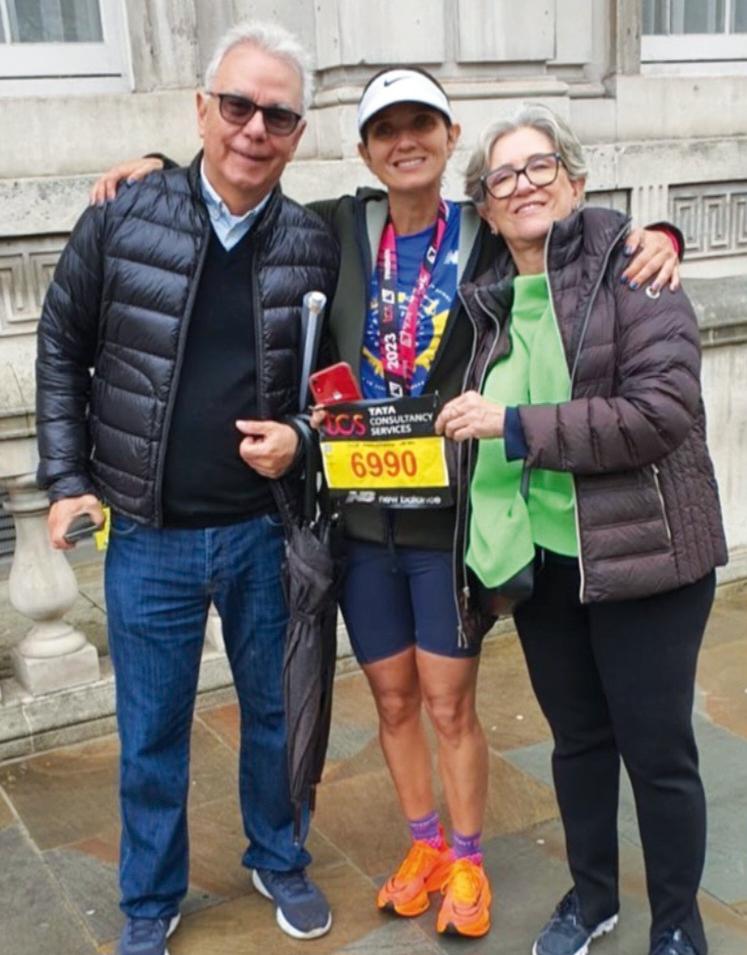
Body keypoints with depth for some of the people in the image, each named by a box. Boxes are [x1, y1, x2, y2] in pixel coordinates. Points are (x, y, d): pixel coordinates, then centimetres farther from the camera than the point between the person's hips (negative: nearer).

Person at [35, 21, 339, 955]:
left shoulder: (314, 244, -2)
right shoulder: (122, 218, -6)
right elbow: (61, 351, 3)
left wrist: (300, 438, -10)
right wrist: (67, 480, -1)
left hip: (263, 528, 1)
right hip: (147, 536, -1)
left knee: (273, 711, 17)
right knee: (151, 734, 13)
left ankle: (279, 861, 42)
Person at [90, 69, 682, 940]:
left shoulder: (489, 237, -4)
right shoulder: (339, 229, 1)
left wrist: (653, 235, -14)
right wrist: (163, 171, 3)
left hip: (450, 513, -2)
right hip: (360, 512, 2)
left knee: (448, 702, 8)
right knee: (393, 699, 15)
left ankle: (466, 861, 30)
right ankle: (425, 845, 37)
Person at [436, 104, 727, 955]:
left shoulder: (629, 267, -9)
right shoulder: (495, 300, 8)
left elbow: (664, 409, -20)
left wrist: (513, 426, -20)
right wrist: (492, 546, 7)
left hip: (642, 552, -5)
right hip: (540, 558, 5)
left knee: (657, 749, 6)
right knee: (577, 739, 19)